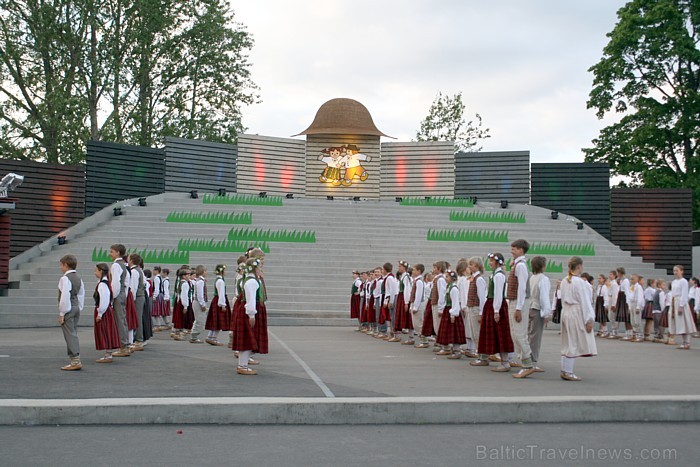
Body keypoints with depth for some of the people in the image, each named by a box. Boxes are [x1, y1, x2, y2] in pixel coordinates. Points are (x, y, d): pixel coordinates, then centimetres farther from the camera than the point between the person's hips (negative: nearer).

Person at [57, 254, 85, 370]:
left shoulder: (65, 279, -14)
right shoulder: (78, 279, 13)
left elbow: (64, 297, -19)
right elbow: (81, 296, 16)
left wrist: (62, 314, -15)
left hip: (67, 309, -9)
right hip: (76, 308, 9)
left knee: (70, 335, -6)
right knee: (73, 334, 14)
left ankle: (75, 361, -8)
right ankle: (76, 360, 16)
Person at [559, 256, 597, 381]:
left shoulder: (564, 281, 9)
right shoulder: (579, 282, -15)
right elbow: (584, 302, -13)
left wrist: (566, 312, 19)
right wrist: (589, 320, -10)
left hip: (565, 313, 8)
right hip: (576, 314, -8)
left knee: (567, 345, 13)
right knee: (574, 344, -2)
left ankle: (564, 370, 16)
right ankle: (568, 372, 0)